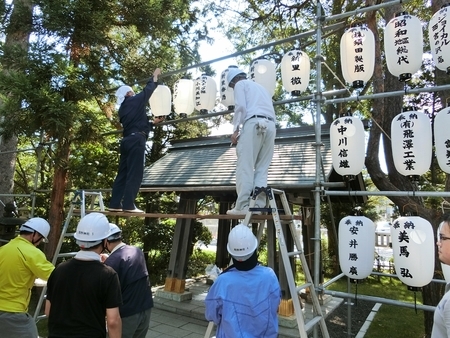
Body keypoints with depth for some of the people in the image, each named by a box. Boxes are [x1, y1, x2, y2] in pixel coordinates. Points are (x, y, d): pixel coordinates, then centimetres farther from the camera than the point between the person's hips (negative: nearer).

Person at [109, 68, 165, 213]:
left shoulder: (122, 109, 23)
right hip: (136, 140, -8)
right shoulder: (136, 100, 3)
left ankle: (115, 204, 7)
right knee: (135, 173, -9)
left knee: (123, 173, 7)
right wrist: (155, 76, 32)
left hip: (127, 140, 8)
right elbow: (148, 89, 16)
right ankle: (128, 205, -13)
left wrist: (153, 122, 35)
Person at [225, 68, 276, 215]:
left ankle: (242, 206, -16)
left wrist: (236, 129, -4)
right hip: (270, 126, 7)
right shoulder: (261, 87, 35)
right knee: (262, 168, 3)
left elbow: (240, 106, -5)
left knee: (245, 167, -10)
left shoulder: (240, 84, 13)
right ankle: (258, 205, -4)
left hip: (253, 123, -7)